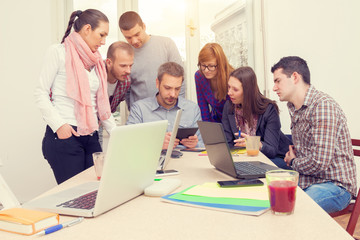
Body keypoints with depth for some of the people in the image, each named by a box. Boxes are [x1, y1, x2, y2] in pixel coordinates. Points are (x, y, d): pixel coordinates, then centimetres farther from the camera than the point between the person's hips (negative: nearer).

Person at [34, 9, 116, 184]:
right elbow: (41, 93, -4)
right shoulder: (59, 52, -1)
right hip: (64, 136, -6)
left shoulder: (96, 61, 16)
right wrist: (59, 125, -15)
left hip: (91, 137, 6)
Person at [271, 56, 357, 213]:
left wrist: (293, 162, -6)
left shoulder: (323, 106, -20)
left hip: (334, 185, -8)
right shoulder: (294, 107, 11)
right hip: (305, 180, 8)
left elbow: (319, 163, -26)